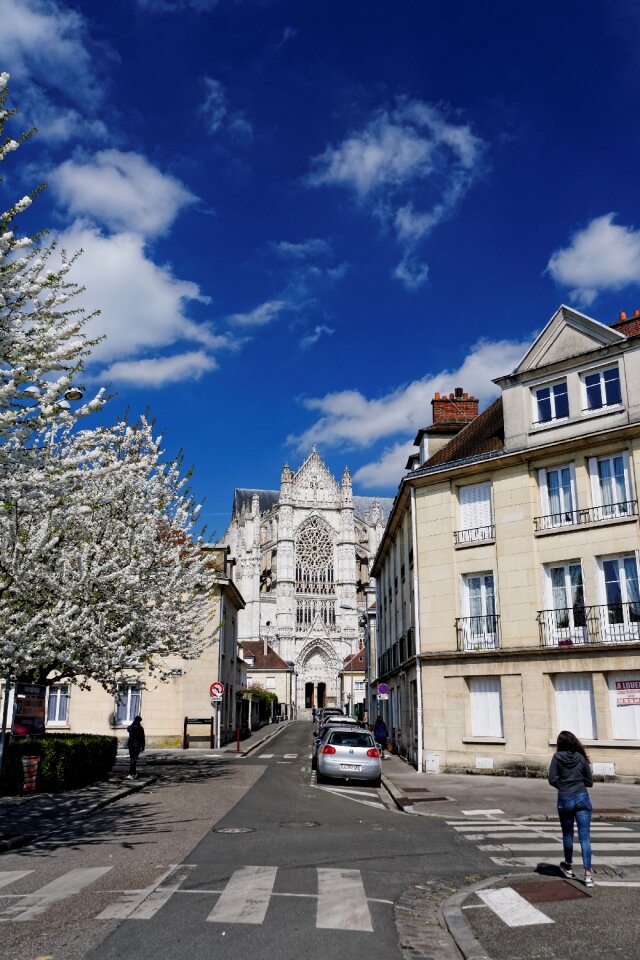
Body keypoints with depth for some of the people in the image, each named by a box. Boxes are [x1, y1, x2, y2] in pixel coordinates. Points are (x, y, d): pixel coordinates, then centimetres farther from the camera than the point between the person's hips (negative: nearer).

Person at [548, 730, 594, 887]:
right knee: (585, 837, 0)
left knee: (567, 835, 18)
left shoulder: (557, 757, -5)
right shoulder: (581, 757, 1)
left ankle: (568, 867, 35)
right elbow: (589, 782, 6)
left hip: (564, 800, -1)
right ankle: (587, 874, -7)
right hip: (582, 798, 1)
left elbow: (552, 779, -9)